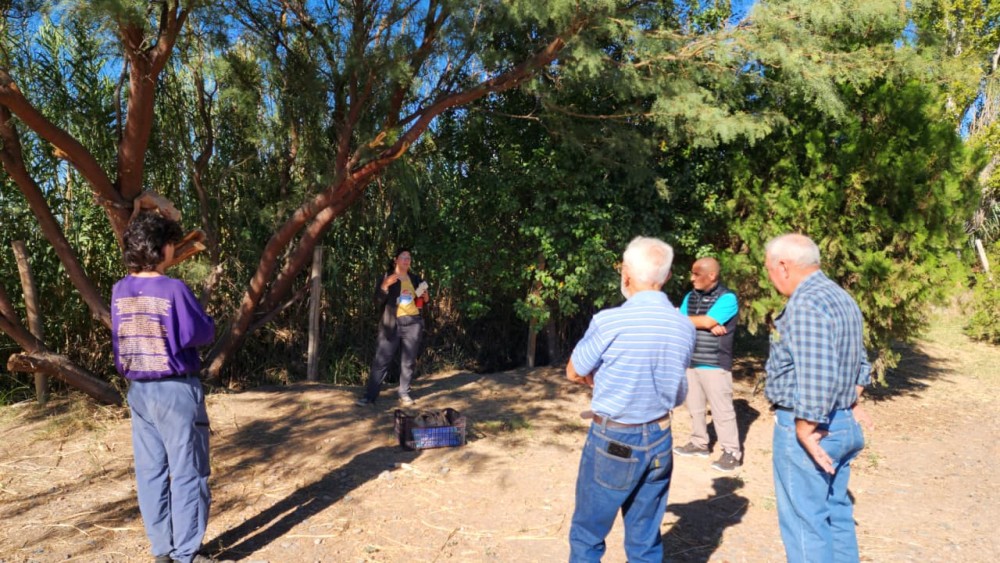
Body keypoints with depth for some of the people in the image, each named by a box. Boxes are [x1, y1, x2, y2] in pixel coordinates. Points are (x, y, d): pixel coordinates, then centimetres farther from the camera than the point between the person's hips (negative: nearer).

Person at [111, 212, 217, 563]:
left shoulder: (120, 291, 2)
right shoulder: (173, 289, -16)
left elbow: (120, 338, 14)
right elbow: (202, 334, -12)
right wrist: (204, 318, 6)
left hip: (138, 390, 6)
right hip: (176, 389, -6)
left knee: (150, 472, 12)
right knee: (188, 473, 3)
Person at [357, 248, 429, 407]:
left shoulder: (415, 279, 14)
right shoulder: (386, 278, 4)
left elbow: (421, 302, 24)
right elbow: (378, 303, -6)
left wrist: (425, 298, 2)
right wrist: (384, 286, -20)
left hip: (413, 323, 3)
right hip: (392, 324, -3)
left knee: (409, 361, 6)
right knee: (381, 361, -5)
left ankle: (404, 394, 17)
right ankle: (370, 395, -2)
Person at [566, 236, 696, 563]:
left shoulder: (609, 322, -19)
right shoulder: (685, 327, -2)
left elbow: (573, 374, -4)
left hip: (612, 440, -5)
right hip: (659, 440, 5)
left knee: (587, 536, 11)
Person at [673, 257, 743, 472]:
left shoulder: (727, 298, -10)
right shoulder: (690, 297, 9)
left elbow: (706, 321, -20)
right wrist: (705, 325, -15)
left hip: (715, 365, -7)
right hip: (691, 362, 7)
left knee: (722, 410, -2)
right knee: (695, 406, 14)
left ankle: (732, 453, 7)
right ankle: (699, 443, 28)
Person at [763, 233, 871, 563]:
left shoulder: (805, 305, -22)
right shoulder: (841, 297, 12)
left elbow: (816, 379, -28)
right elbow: (860, 361, 21)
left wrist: (805, 431, -20)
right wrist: (851, 402, 19)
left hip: (809, 427, -10)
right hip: (843, 424, 10)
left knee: (804, 521, 1)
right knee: (836, 513, 20)